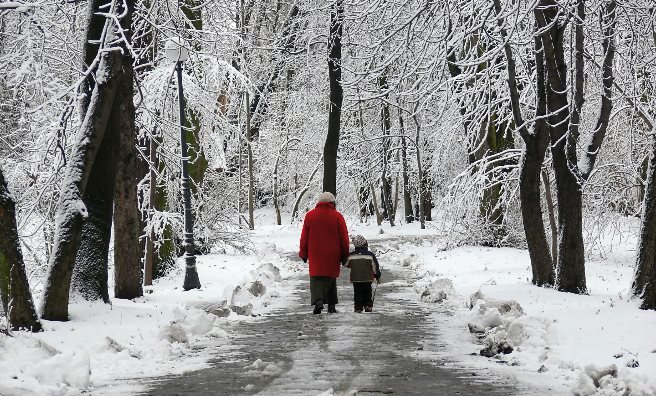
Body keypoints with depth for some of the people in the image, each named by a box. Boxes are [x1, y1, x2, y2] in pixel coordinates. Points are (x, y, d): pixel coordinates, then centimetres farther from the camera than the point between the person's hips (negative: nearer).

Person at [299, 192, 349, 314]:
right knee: (331, 279, 14)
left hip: (315, 255, 0)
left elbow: (304, 237, 6)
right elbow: (344, 238, 0)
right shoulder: (337, 216, -2)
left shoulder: (310, 216, 3)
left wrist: (304, 254, 15)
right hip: (332, 256, 0)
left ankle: (318, 300, -23)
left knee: (316, 279, 0)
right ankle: (331, 305, 15)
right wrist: (344, 255, 9)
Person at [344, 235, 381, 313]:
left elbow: (347, 264, 10)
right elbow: (375, 267, -3)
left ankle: (358, 307, 1)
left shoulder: (351, 255, -5)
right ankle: (368, 305, 7)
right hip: (367, 279, -1)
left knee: (357, 293, 8)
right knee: (367, 292, 14)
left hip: (355, 279, 1)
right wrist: (377, 276, 10)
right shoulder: (370, 255, -9)